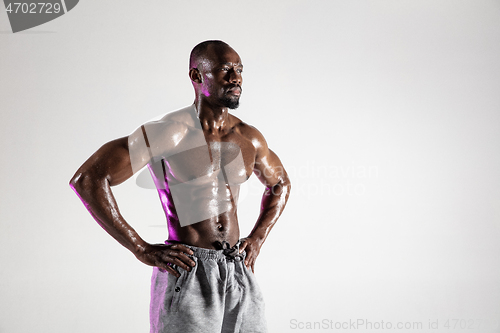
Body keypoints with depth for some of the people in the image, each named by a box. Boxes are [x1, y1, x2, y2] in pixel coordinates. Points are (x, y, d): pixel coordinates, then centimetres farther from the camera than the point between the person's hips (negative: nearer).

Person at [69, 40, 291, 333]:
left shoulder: (248, 138, 6)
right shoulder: (167, 133, -12)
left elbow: (280, 183, 27)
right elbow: (86, 179, -17)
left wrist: (258, 239, 11)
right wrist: (143, 250, -16)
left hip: (239, 275, 6)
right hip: (188, 274, -5)